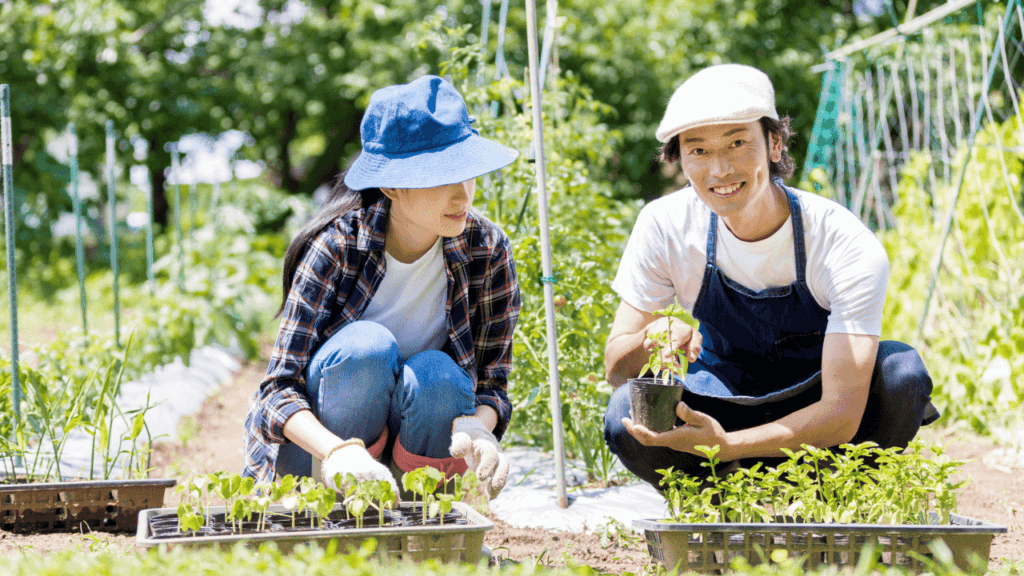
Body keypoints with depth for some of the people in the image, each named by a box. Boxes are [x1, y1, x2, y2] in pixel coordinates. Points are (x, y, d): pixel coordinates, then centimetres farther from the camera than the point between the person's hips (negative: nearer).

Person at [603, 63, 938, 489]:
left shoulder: (851, 250, -27)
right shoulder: (665, 225, -17)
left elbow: (843, 414, -33)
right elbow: (616, 368, -12)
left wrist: (724, 446, -48)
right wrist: (651, 341, -37)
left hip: (816, 423, -1)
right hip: (725, 406, 2)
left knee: (902, 372, -33)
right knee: (626, 417, -30)